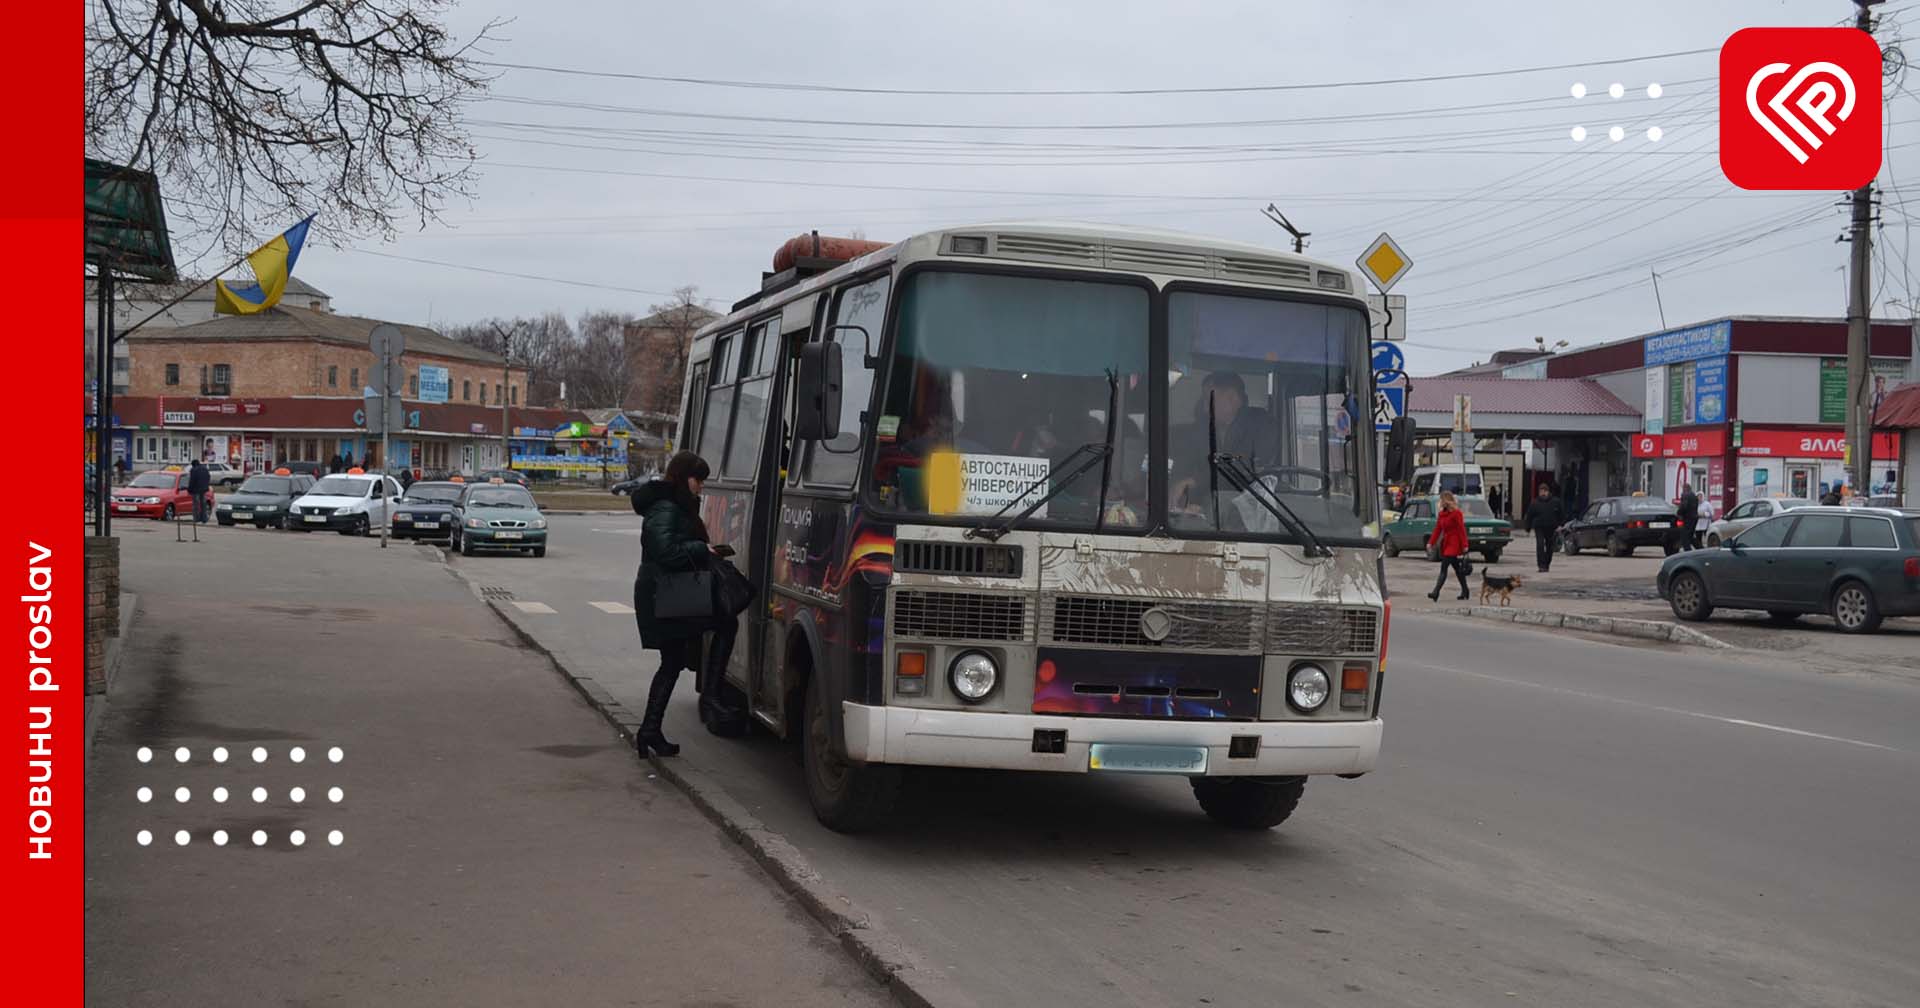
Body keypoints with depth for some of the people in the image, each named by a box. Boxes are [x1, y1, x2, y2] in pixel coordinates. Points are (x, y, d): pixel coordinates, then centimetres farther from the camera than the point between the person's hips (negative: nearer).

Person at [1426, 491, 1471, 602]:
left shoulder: (1456, 513, -12)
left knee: (1444, 568, -15)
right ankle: (1464, 591, 25)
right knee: (1457, 568, 15)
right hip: (1445, 543, 8)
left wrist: (1464, 545, -16)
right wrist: (1431, 542, 4)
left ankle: (1436, 593, -20)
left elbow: (1461, 530, -14)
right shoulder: (1442, 513, 11)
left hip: (1454, 544, -8)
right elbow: (1438, 529, 12)